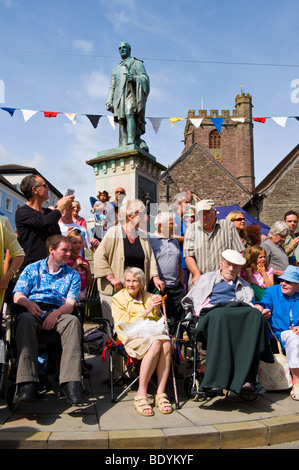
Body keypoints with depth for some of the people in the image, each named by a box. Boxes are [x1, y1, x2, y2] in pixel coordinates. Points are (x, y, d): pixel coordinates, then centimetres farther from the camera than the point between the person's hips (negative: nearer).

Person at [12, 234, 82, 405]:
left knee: (73, 321, -34)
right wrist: (28, 303, -17)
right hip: (33, 312, 0)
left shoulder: (72, 274, 20)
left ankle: (70, 382, -42)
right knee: (24, 320, -36)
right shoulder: (32, 269, 20)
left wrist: (56, 313, -16)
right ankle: (27, 382, -41)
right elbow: (17, 295, 7)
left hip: (58, 313, 0)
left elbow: (71, 304, 6)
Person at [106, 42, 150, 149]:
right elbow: (112, 87, 26)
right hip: (119, 97, 5)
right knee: (122, 120, -10)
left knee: (129, 114, -28)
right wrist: (109, 101, 12)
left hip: (131, 93, -4)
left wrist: (133, 78, -16)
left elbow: (145, 78, 4)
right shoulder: (116, 69, 32)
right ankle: (123, 147, -17)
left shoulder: (136, 63, 19)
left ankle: (131, 142, -42)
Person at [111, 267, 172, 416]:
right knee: (155, 344, -34)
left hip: (153, 335, 4)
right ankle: (141, 394, -27)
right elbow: (124, 324, -5)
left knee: (166, 342, -31)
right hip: (131, 337, -3)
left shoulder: (148, 297, 19)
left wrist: (157, 309, -2)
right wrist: (147, 310, -10)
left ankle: (160, 393, -26)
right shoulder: (118, 298, 8)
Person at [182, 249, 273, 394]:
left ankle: (246, 378, -39)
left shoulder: (245, 286, 35)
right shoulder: (207, 278, 30)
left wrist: (257, 309, -2)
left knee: (255, 315, -34)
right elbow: (192, 301, 23)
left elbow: (251, 306, 20)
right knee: (220, 315, -40)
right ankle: (218, 379, -44)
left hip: (239, 316, 2)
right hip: (211, 313, -2)